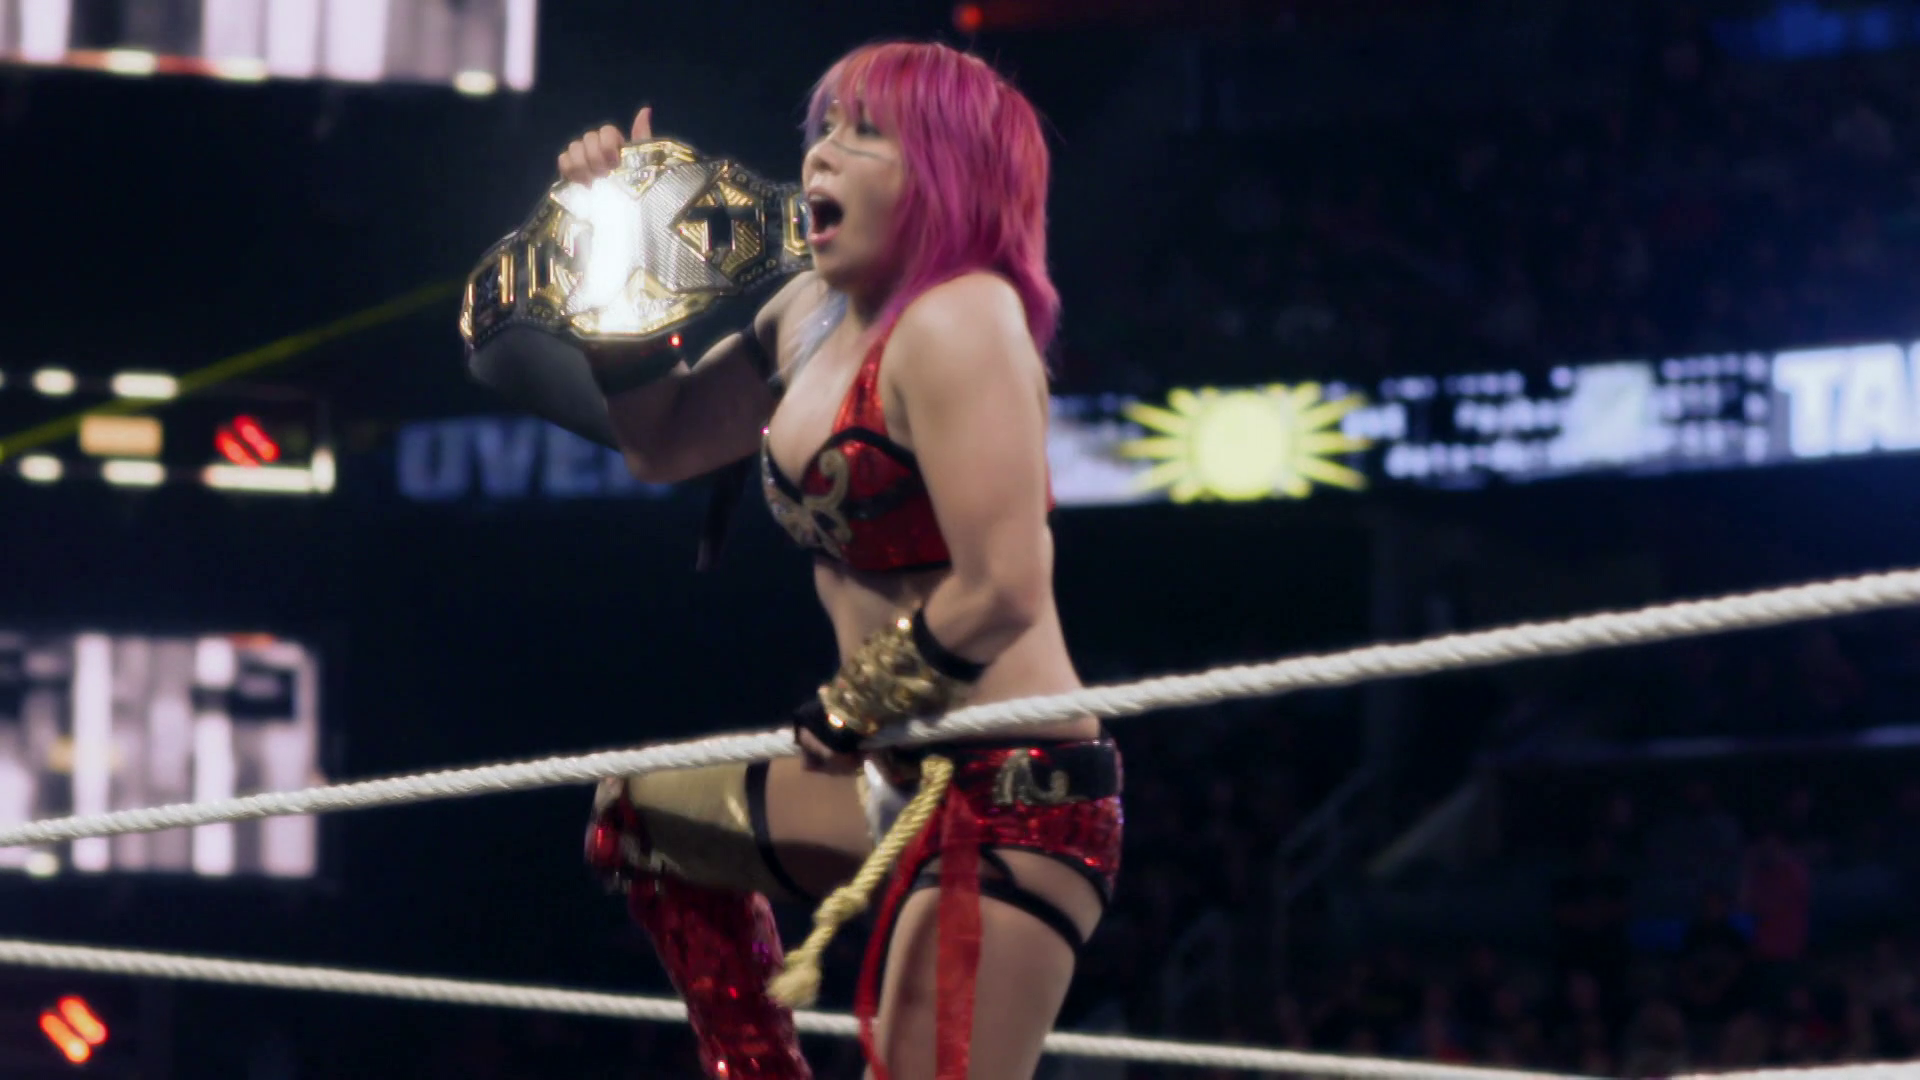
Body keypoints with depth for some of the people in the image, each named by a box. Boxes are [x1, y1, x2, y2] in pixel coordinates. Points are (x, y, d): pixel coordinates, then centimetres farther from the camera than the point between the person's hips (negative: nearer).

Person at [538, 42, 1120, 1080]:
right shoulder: (814, 314, 9)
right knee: (646, 809, 28)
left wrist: (850, 714, -13)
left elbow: (1002, 591, -27)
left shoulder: (956, 323, -19)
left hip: (1010, 798, -10)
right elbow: (660, 441, 23)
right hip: (906, 779, 10)